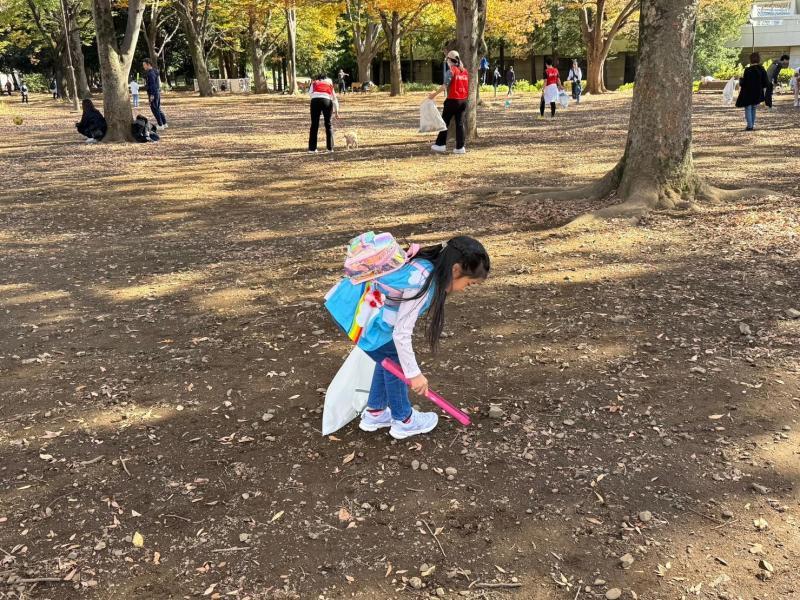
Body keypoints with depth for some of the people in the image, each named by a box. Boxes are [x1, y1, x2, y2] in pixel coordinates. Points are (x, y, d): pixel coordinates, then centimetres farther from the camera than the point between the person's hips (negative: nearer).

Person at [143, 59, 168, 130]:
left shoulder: (151, 73, -15)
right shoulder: (154, 71, 16)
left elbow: (152, 84, -21)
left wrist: (152, 95, -24)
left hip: (153, 93, -10)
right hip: (157, 92, 10)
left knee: (154, 109, -6)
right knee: (158, 109, 15)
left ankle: (160, 125, -5)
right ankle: (164, 124, 18)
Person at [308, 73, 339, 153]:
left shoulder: (314, 83, 27)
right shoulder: (329, 84, 32)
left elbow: (310, 93, 10)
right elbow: (334, 99, 32)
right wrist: (336, 111, 38)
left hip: (315, 100, -1)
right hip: (327, 100, 1)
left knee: (314, 125, 4)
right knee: (328, 124, 13)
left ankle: (312, 148, 1)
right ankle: (330, 148, 13)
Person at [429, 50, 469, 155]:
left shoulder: (451, 71, -10)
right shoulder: (465, 71, 10)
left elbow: (445, 86, -20)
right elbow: (468, 87, 14)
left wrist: (434, 94, -18)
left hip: (452, 100, -6)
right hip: (463, 101, 6)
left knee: (445, 122, 4)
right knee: (460, 123, 7)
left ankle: (441, 145, 5)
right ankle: (460, 147, 4)